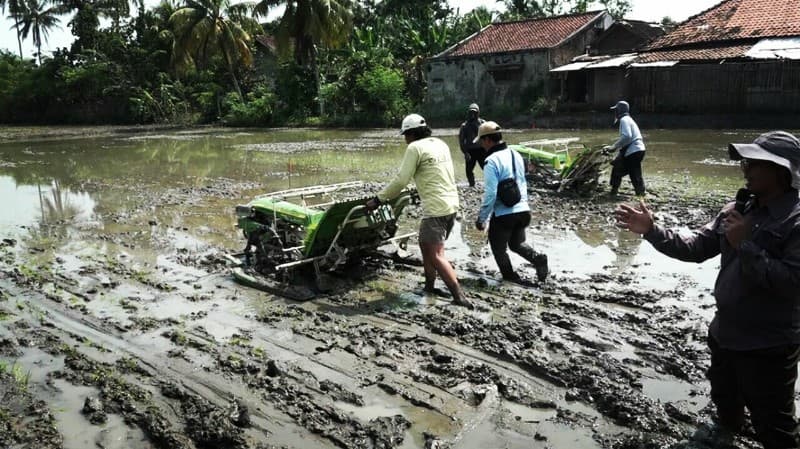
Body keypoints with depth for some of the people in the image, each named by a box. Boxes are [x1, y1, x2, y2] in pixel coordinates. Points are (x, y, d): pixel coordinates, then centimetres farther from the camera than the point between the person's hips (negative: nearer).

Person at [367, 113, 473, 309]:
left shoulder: (415, 148, -9)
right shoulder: (441, 144, 14)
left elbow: (400, 181, -13)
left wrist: (378, 199, -6)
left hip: (436, 208, -9)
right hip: (452, 205, 9)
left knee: (436, 255, -6)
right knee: (426, 245, 22)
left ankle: (460, 296, -11)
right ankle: (429, 285, 29)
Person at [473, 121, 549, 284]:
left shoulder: (492, 161, -18)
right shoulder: (516, 155, 6)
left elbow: (490, 194, -20)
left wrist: (481, 219, -12)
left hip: (503, 214, -7)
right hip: (523, 210, 7)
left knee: (499, 248, 16)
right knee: (517, 243, 24)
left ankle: (510, 276, 22)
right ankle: (538, 259, 1)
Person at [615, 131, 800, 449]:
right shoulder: (738, 208, 2)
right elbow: (695, 248, 2)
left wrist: (744, 245, -27)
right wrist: (651, 230, -9)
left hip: (768, 347, -8)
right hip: (724, 333, 8)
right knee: (723, 396, 33)